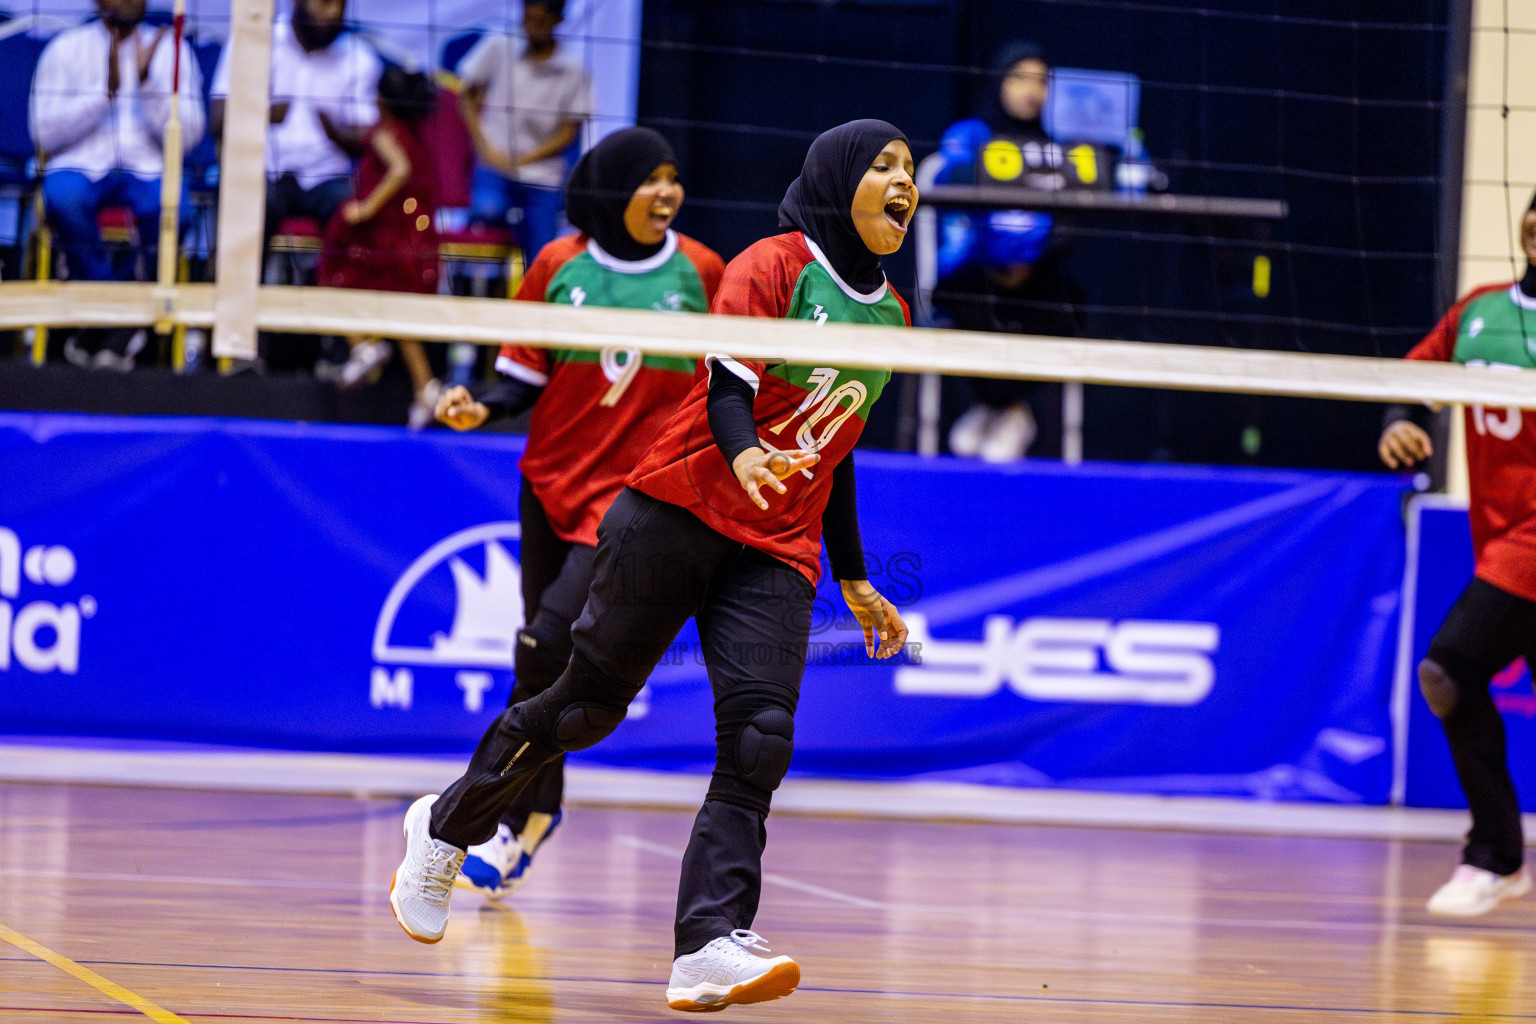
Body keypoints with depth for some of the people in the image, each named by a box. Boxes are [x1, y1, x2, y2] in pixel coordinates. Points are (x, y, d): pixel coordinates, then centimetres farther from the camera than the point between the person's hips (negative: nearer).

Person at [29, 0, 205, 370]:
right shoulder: (66, 49, 9)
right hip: (81, 165, -1)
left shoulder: (172, 49, 11)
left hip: (149, 169, 1)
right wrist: (106, 90, -11)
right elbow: (46, 134, -2)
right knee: (65, 200, -37)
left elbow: (188, 136, 0)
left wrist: (147, 83, -12)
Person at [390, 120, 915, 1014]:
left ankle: (709, 948, -25)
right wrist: (744, 456, -40)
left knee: (760, 737, -16)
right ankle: (446, 826, 29)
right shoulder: (775, 265, -6)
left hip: (776, 555, 5)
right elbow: (728, 380, -18)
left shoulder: (891, 315, 15)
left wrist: (854, 579, 25)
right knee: (588, 703, 3)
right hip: (679, 513, -5)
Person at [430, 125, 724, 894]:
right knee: (545, 652, 13)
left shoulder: (700, 271, -1)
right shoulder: (559, 266, 0)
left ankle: (509, 823, -11)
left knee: (548, 643, -19)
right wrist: (480, 409, -13)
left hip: (637, 492, -3)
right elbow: (525, 377, 6)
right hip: (552, 482, 3)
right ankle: (541, 807, 34)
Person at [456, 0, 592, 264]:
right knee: (488, 210, -35)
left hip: (542, 175, 1)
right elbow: (466, 98, 10)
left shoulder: (573, 71, 5)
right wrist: (486, 148, -4)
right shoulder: (498, 49, 5)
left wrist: (521, 160, -9)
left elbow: (568, 133, 4)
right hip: (493, 167, -1)